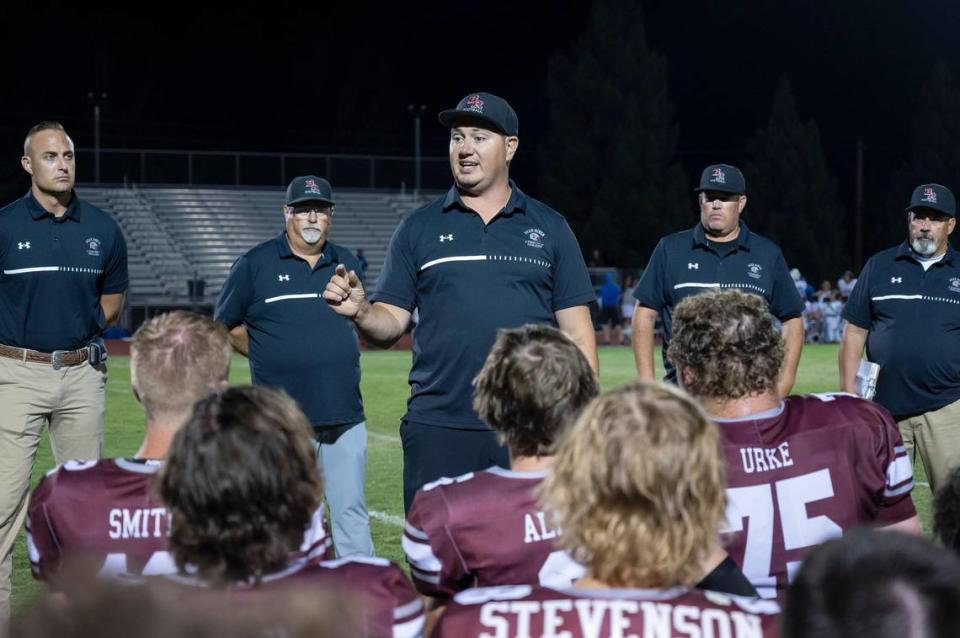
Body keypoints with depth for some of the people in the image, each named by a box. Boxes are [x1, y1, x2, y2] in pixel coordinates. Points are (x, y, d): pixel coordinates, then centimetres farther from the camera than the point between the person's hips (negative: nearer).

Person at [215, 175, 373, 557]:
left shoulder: (347, 264, 11)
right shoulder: (255, 264, 1)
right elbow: (225, 325, 9)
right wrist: (271, 360, 4)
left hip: (344, 415, 3)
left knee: (351, 511, 2)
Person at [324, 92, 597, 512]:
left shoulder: (549, 228, 8)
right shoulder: (419, 229, 8)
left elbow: (576, 333, 7)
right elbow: (391, 323, 6)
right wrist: (360, 312, -16)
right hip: (437, 430, 0)